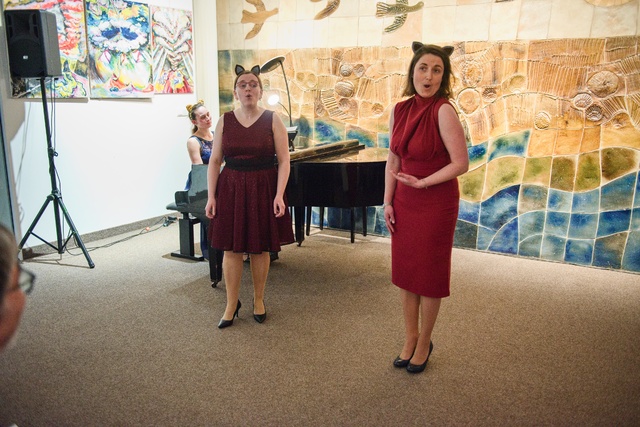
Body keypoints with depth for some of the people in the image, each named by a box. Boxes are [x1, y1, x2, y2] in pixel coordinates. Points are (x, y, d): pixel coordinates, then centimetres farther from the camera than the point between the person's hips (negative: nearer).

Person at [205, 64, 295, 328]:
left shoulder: (272, 120, -2)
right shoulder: (225, 121, 3)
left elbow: (284, 161, -5)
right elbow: (215, 161, 4)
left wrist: (279, 195, -14)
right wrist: (211, 196, -3)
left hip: (263, 190, -1)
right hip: (231, 189, 2)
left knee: (260, 247, 7)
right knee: (231, 248, 4)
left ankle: (259, 300, 26)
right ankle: (231, 304, 19)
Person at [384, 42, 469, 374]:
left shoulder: (443, 111, -16)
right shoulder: (400, 110, 3)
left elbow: (461, 164, -18)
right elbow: (393, 160, 7)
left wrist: (422, 183, -15)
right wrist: (388, 202, 3)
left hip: (435, 203, -6)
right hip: (404, 202, 6)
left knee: (428, 275, 8)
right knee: (404, 271, 14)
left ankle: (424, 344, 28)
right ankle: (410, 338, 33)